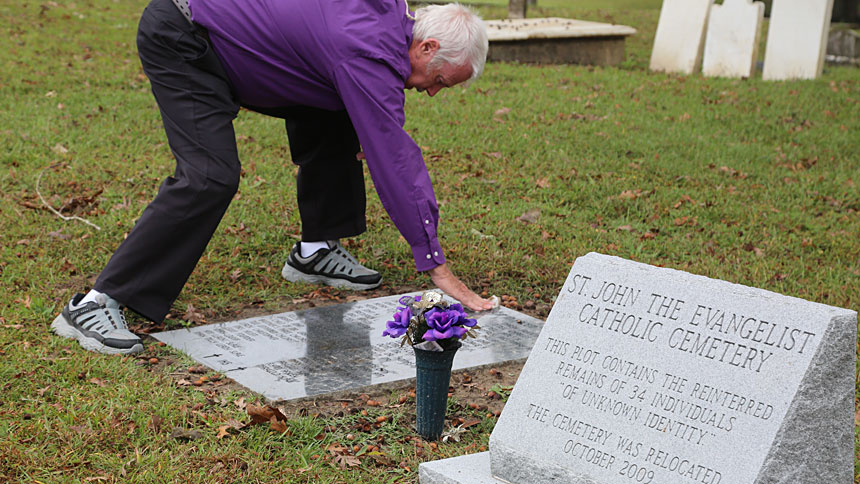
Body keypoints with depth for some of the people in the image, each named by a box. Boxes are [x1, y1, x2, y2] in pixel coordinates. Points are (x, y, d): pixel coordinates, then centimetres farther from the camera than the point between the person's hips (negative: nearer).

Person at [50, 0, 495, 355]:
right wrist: (438, 268, -21)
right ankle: (95, 304, -21)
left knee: (332, 119, 11)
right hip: (179, 41, -10)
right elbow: (392, 163, -26)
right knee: (211, 177, -23)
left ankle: (316, 250, 20)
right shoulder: (369, 54, -25)